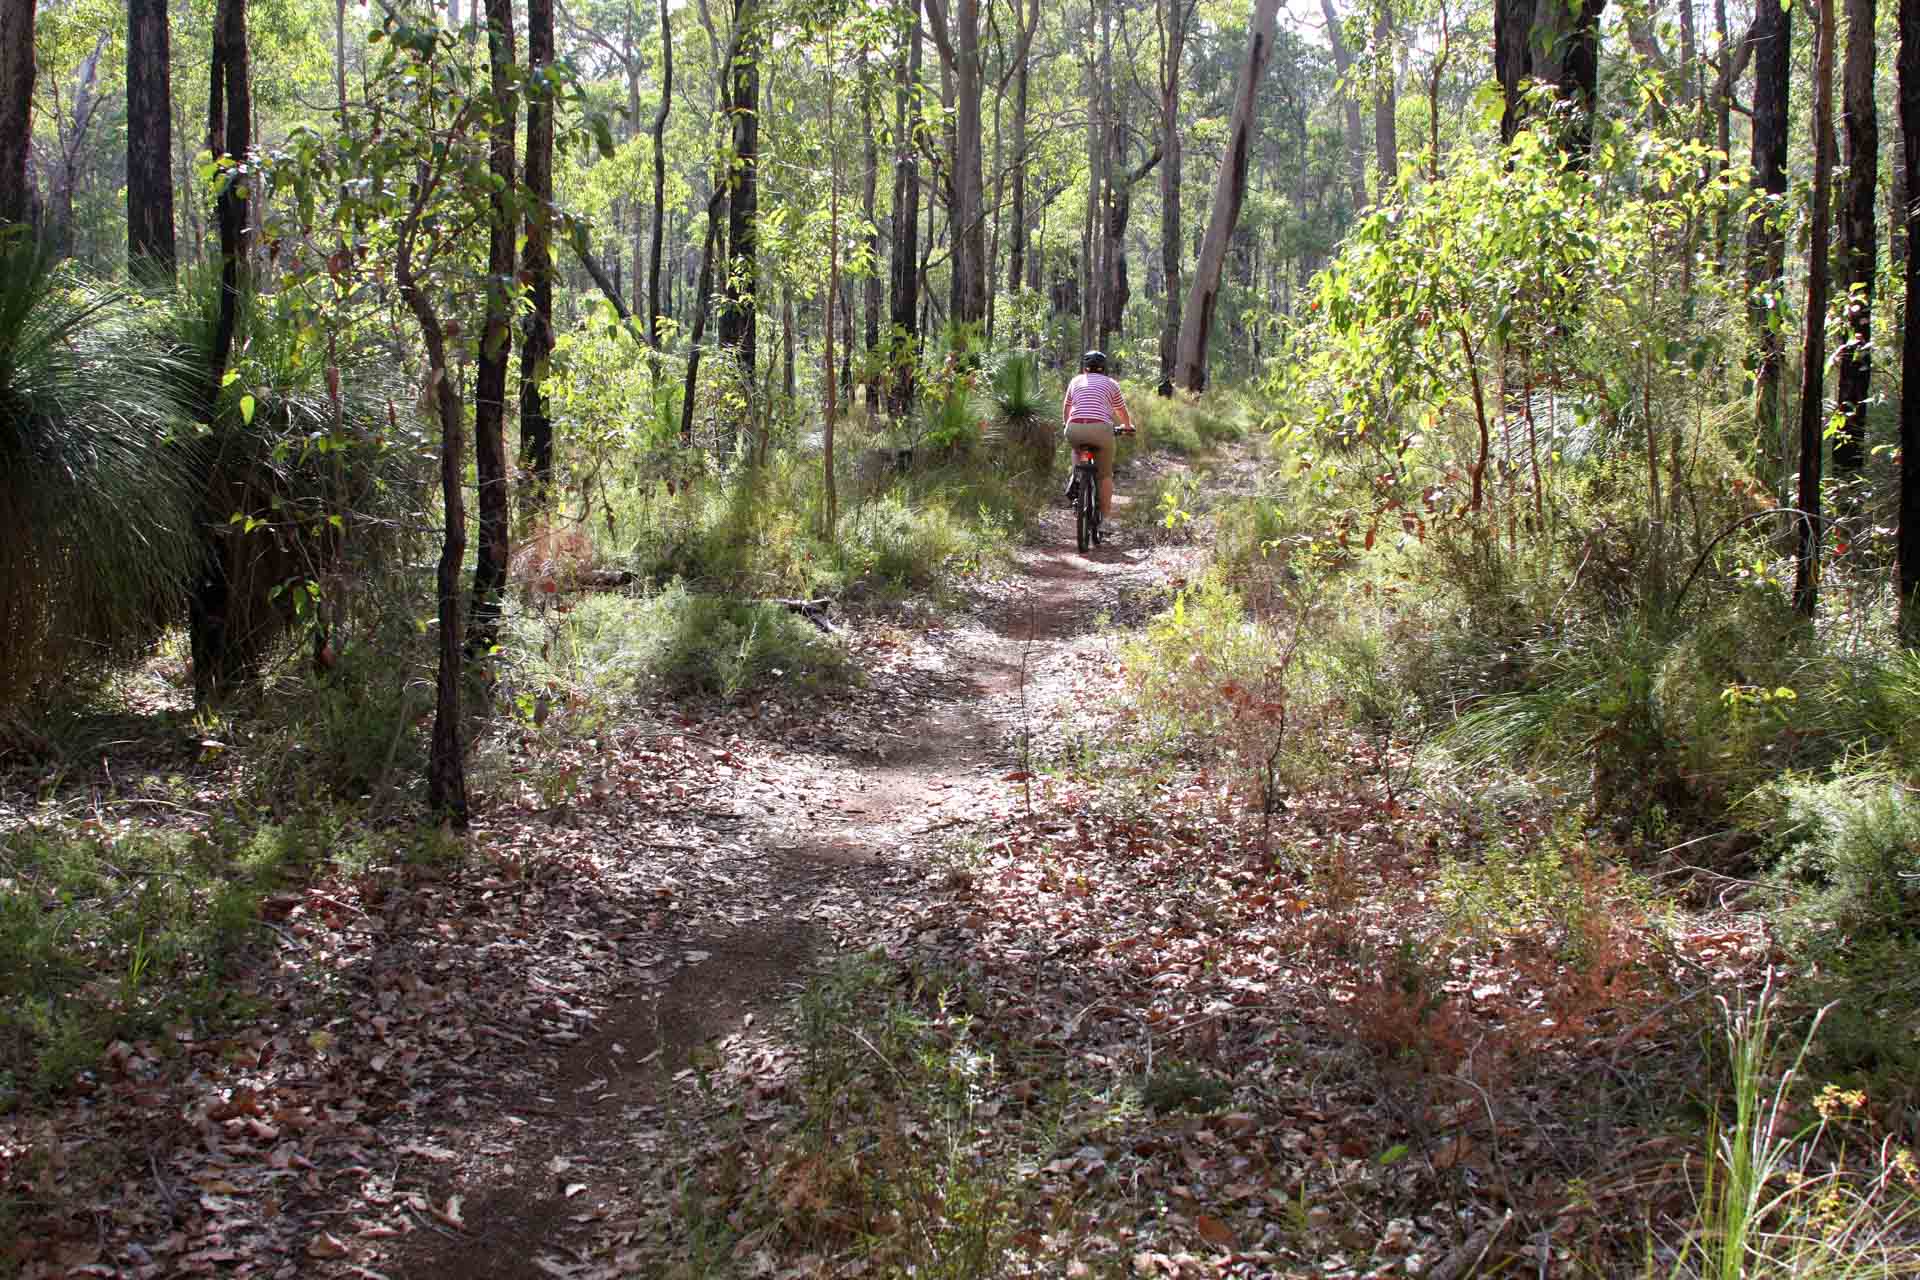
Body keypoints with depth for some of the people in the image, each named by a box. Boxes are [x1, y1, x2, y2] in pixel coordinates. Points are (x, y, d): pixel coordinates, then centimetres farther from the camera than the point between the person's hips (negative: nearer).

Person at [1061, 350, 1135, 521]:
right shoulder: (1111, 383, 19)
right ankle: (1106, 511, 14)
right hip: (1100, 429, -2)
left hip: (1075, 430, 2)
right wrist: (1127, 426, 50)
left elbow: (1065, 410, 35)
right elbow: (1122, 412, 29)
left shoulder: (1076, 381, 23)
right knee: (1105, 473, 13)